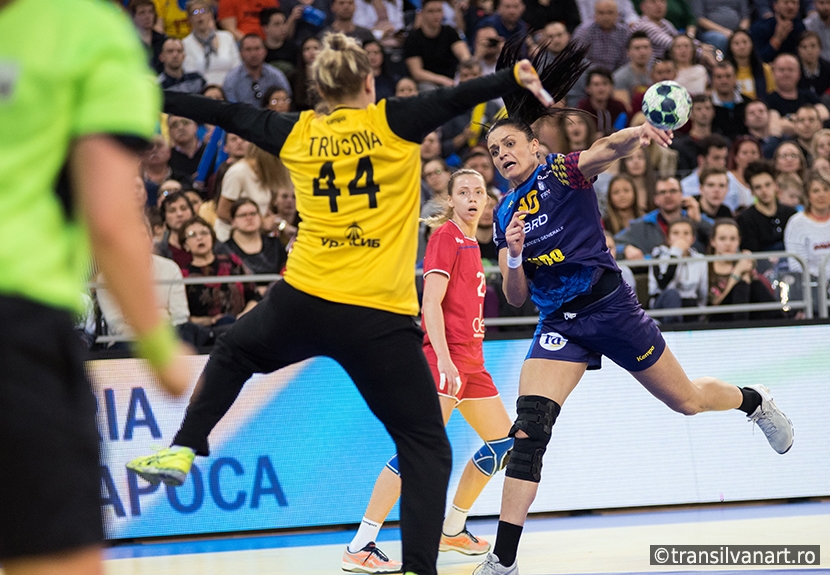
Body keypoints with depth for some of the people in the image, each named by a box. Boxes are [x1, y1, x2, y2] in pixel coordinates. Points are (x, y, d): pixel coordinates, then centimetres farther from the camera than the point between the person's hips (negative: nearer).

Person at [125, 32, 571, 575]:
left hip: (302, 305, 3)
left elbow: (225, 114, 19)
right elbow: (458, 98, -14)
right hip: (380, 319, -3)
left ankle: (183, 449, 29)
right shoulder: (394, 123, -1)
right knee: (427, 446, 3)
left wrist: (160, 98, 32)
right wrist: (523, 77, -24)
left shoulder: (297, 133, 8)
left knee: (232, 351, 36)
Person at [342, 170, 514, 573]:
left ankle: (452, 529, 25)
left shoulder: (470, 242, 19)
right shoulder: (445, 236, -8)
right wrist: (444, 357, -24)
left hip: (470, 358, 10)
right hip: (444, 357, -10)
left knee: (505, 442, 15)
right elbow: (431, 304, -16)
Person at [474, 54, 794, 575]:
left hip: (610, 308, -3)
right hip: (559, 325, 3)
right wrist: (514, 256, -12)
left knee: (686, 400, 10)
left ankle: (755, 401, 46)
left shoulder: (563, 172, -4)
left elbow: (607, 149, -27)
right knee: (529, 428, -16)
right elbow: (515, 297, 10)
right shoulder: (505, 214, 10)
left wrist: (637, 134, -50)